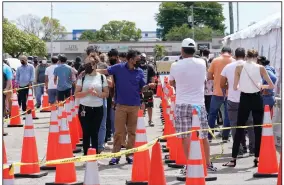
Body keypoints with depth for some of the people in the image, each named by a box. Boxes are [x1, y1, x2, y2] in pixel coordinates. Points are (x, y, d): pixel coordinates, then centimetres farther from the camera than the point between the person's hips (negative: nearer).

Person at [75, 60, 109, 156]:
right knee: (86, 133, 2)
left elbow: (106, 93, 5)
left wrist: (97, 94, -14)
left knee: (95, 133, 3)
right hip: (84, 108, 0)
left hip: (98, 109, 0)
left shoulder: (102, 77, 4)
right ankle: (86, 155, 8)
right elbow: (76, 94, 1)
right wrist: (87, 92, -15)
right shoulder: (82, 77, 2)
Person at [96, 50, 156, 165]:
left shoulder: (139, 72, 4)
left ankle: (130, 154, 15)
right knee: (119, 132, 0)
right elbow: (104, 71, -4)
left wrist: (149, 86, -12)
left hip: (135, 106, 2)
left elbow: (141, 88, 8)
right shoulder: (119, 68, -4)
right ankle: (115, 155, 6)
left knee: (132, 132, 7)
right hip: (121, 105, -2)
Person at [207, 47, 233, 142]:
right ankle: (225, 137, 9)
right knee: (228, 115, 8)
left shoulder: (215, 60, -1)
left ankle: (209, 136, 12)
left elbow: (209, 76, -1)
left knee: (212, 114, 11)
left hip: (217, 92, 0)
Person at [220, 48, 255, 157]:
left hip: (232, 101, 0)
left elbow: (222, 85, 4)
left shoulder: (228, 67, 0)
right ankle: (253, 149, 14)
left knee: (235, 126, 5)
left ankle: (239, 150, 1)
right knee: (250, 124, 12)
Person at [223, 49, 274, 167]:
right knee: (258, 129, 7)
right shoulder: (260, 68, -2)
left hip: (244, 99, 1)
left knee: (239, 129, 5)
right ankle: (257, 159, 7)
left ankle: (233, 159, 3)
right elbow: (271, 86, 1)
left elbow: (235, 87, -1)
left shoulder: (239, 67, -2)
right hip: (257, 99, 0)